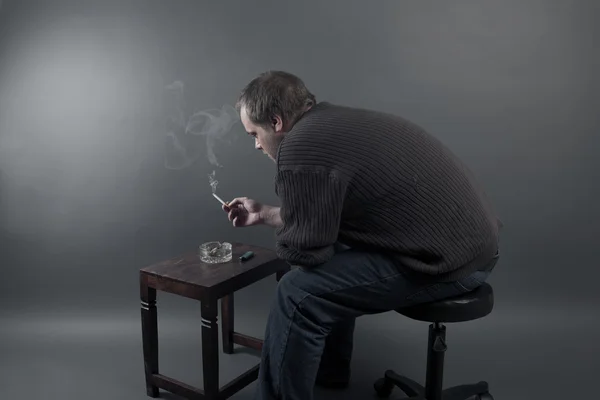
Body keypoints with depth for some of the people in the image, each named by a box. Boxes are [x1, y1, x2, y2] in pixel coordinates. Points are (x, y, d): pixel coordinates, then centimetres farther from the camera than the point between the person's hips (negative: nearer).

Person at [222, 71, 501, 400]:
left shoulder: (300, 151, -19)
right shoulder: (333, 122, 12)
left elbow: (301, 252, -11)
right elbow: (319, 217, 22)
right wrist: (264, 214, 27)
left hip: (449, 259, -11)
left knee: (298, 293, -12)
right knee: (331, 261, 24)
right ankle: (328, 369, 37)